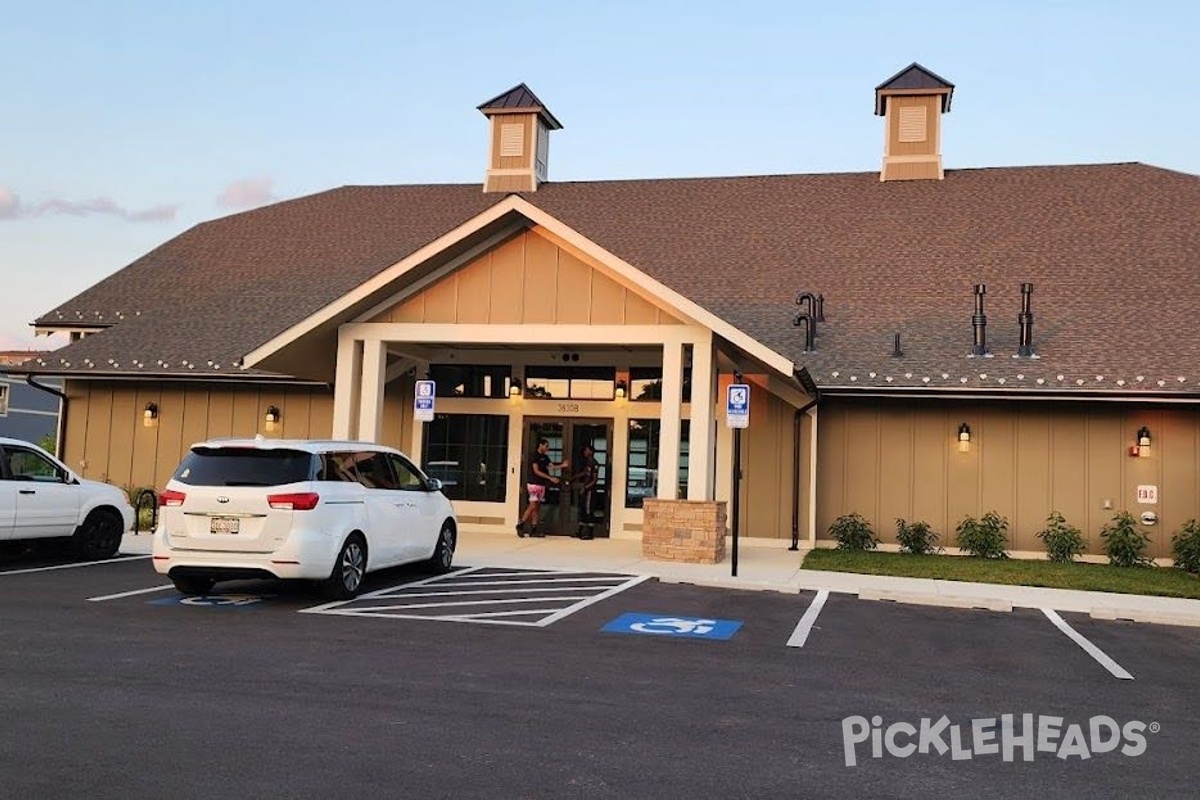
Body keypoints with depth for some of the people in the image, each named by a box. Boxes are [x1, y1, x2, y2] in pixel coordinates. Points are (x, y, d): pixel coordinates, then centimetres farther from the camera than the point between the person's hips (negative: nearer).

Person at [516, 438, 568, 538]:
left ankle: (533, 530, 5)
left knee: (537, 507, 5)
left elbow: (552, 466, 7)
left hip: (542, 484, 8)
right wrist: (550, 478, -20)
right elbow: (536, 471, -16)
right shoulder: (535, 456, -8)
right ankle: (520, 524, -2)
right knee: (532, 506, -12)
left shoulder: (545, 457, 16)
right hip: (534, 484, -8)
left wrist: (563, 465, -9)